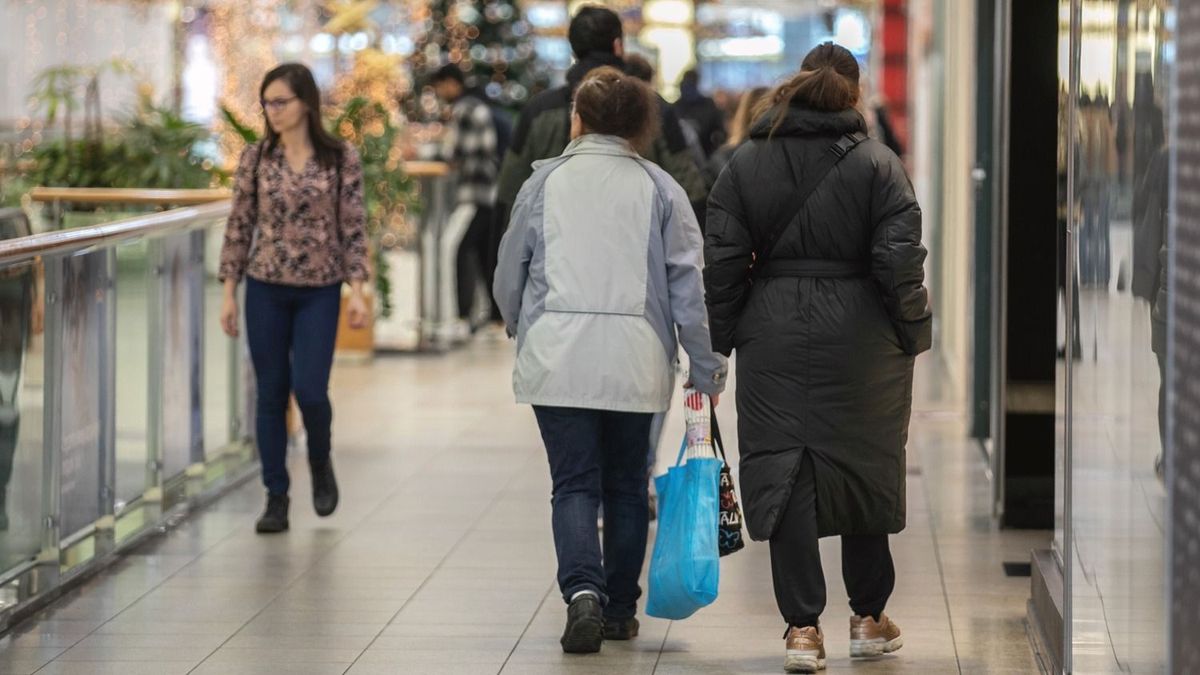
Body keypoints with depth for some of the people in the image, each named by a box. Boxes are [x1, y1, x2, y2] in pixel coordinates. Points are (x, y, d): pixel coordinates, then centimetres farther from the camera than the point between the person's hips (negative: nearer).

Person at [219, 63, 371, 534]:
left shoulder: (341, 159, -3)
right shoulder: (255, 159, 1)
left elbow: (354, 228, -3)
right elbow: (239, 226, 4)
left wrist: (357, 290, -10)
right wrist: (229, 292, 2)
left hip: (319, 291, -2)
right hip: (265, 288, 2)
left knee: (309, 389, -9)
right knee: (270, 394, 3)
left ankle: (320, 462, 22)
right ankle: (276, 498, 11)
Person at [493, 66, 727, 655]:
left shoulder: (545, 181, 1)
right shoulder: (659, 188, 1)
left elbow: (509, 275, 9)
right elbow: (688, 285, -1)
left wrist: (522, 330, 29)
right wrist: (707, 367, 5)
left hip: (557, 358, -1)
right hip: (636, 362, 1)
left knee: (574, 484, 1)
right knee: (626, 484, 13)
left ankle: (583, 591, -20)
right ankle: (619, 608, 19)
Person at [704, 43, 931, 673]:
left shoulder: (745, 166, 3)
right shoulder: (879, 165, -4)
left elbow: (723, 265, 1)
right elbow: (900, 262, -8)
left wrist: (719, 342, 8)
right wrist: (912, 337, 1)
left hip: (775, 339, 1)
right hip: (860, 338, -1)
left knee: (785, 473, 2)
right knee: (864, 469, 12)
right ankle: (869, 619, 22)